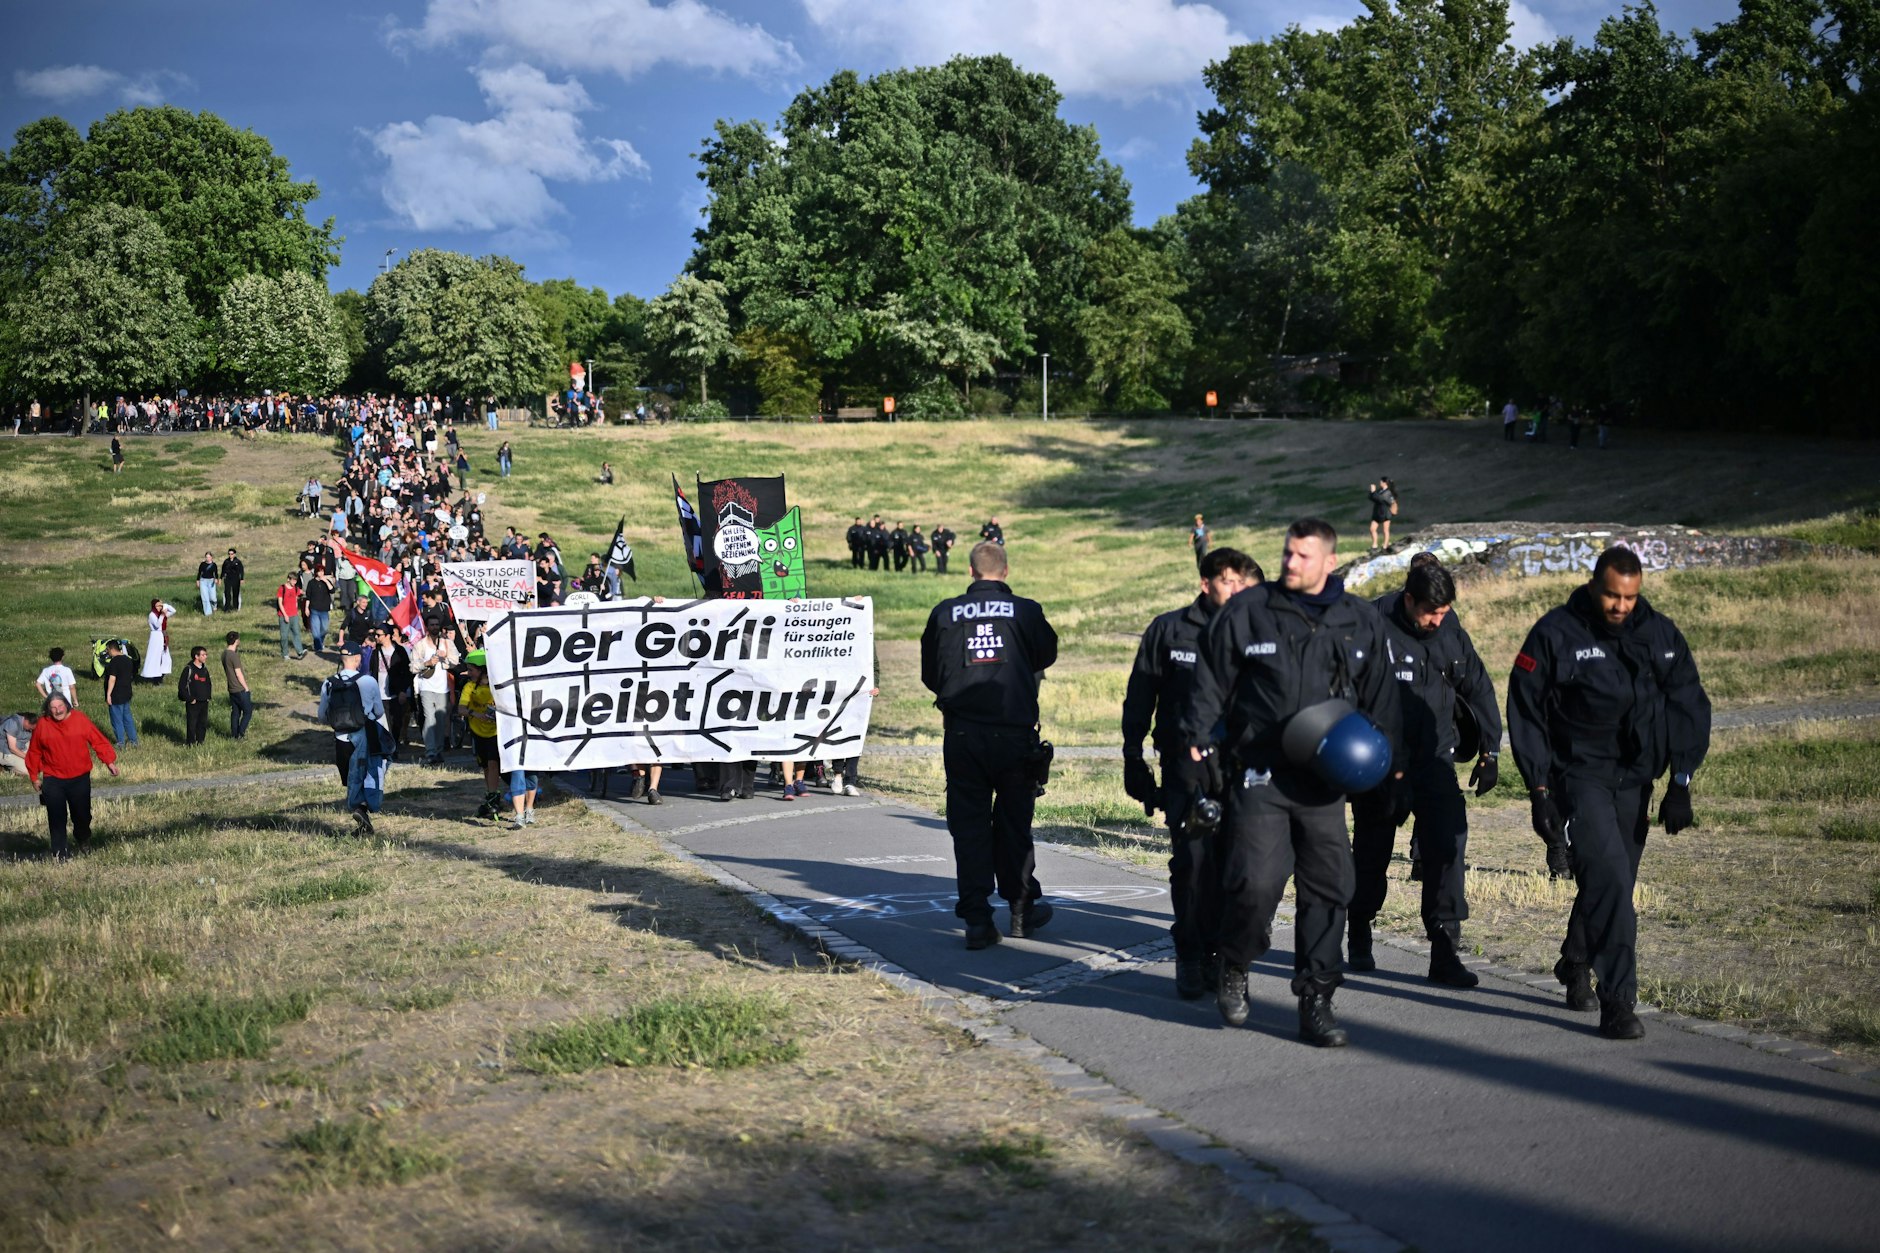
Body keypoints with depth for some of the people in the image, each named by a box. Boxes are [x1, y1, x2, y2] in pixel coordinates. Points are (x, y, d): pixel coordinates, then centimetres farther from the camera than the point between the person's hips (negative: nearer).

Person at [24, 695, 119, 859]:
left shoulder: (80, 719, -6)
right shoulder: (42, 725, -4)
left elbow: (99, 741, -5)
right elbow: (34, 752, 5)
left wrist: (109, 761, -14)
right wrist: (34, 777, 7)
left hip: (80, 778, 0)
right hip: (53, 781, 0)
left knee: (82, 814, 10)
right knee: (57, 818, -2)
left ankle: (84, 841, 39)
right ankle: (61, 852, 8)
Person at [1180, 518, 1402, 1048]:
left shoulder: (1361, 622, 8)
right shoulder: (1246, 611, 0)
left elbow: (1380, 696, 16)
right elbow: (1210, 680, 6)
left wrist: (1381, 751, 5)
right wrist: (1198, 737, -1)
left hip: (1325, 780, 3)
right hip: (1260, 774, -3)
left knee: (1327, 889, 4)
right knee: (1256, 882, -13)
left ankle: (1316, 1000, 15)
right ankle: (1234, 967, 15)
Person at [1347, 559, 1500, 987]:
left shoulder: (1450, 631, 3)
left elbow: (1478, 687, 15)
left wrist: (1490, 750, 13)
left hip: (1434, 756, 3)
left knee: (1449, 839, -12)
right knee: (1372, 850, 9)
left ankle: (1445, 949, -10)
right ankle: (1359, 937, 31)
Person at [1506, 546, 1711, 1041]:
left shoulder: (1661, 636, 2)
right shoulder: (1555, 634, -8)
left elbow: (1689, 707, 7)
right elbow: (1526, 712, -4)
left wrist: (1681, 782, 0)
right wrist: (1539, 790, -8)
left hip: (1633, 782, 5)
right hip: (1578, 776, -5)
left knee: (1613, 884, 12)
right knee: (1610, 880, -18)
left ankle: (1575, 966, 39)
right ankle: (1617, 1002, -14)